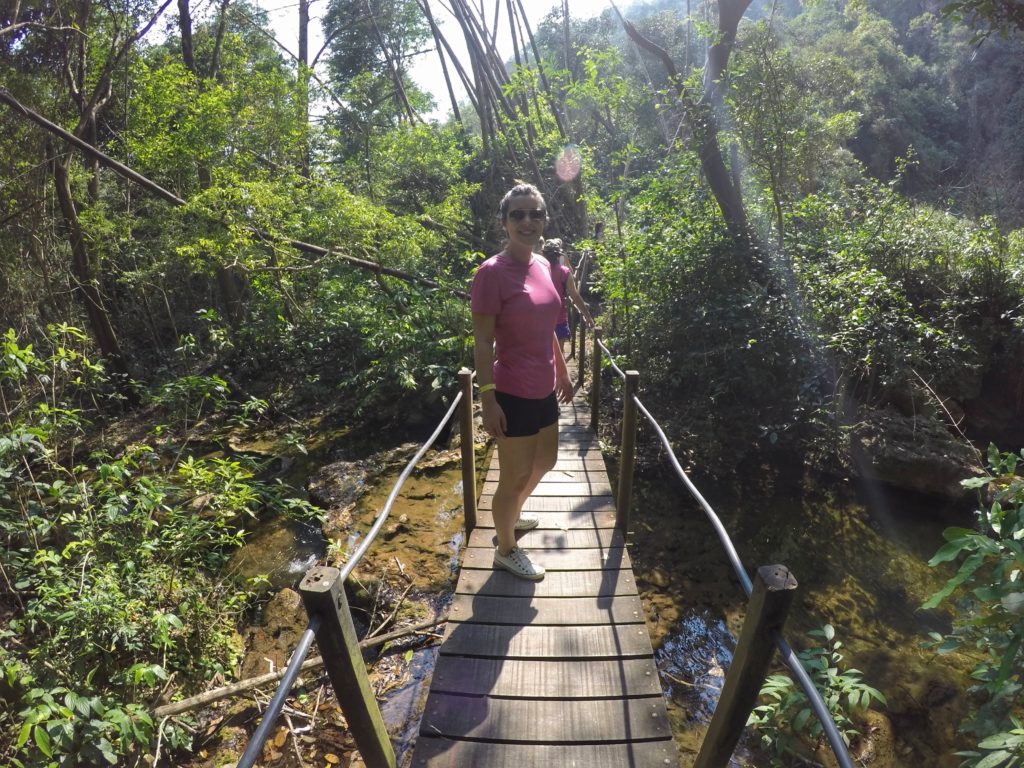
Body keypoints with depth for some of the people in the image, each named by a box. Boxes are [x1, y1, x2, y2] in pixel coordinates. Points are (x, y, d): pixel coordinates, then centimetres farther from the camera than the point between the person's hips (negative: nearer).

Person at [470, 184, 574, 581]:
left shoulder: (542, 266, 6)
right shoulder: (492, 272, -17)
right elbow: (482, 341, -17)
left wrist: (562, 371, 20)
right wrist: (487, 398, -20)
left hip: (543, 389, 8)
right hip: (514, 394, -8)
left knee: (544, 462, 25)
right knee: (515, 477, 7)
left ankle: (511, 515, 51)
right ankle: (506, 550, 31)